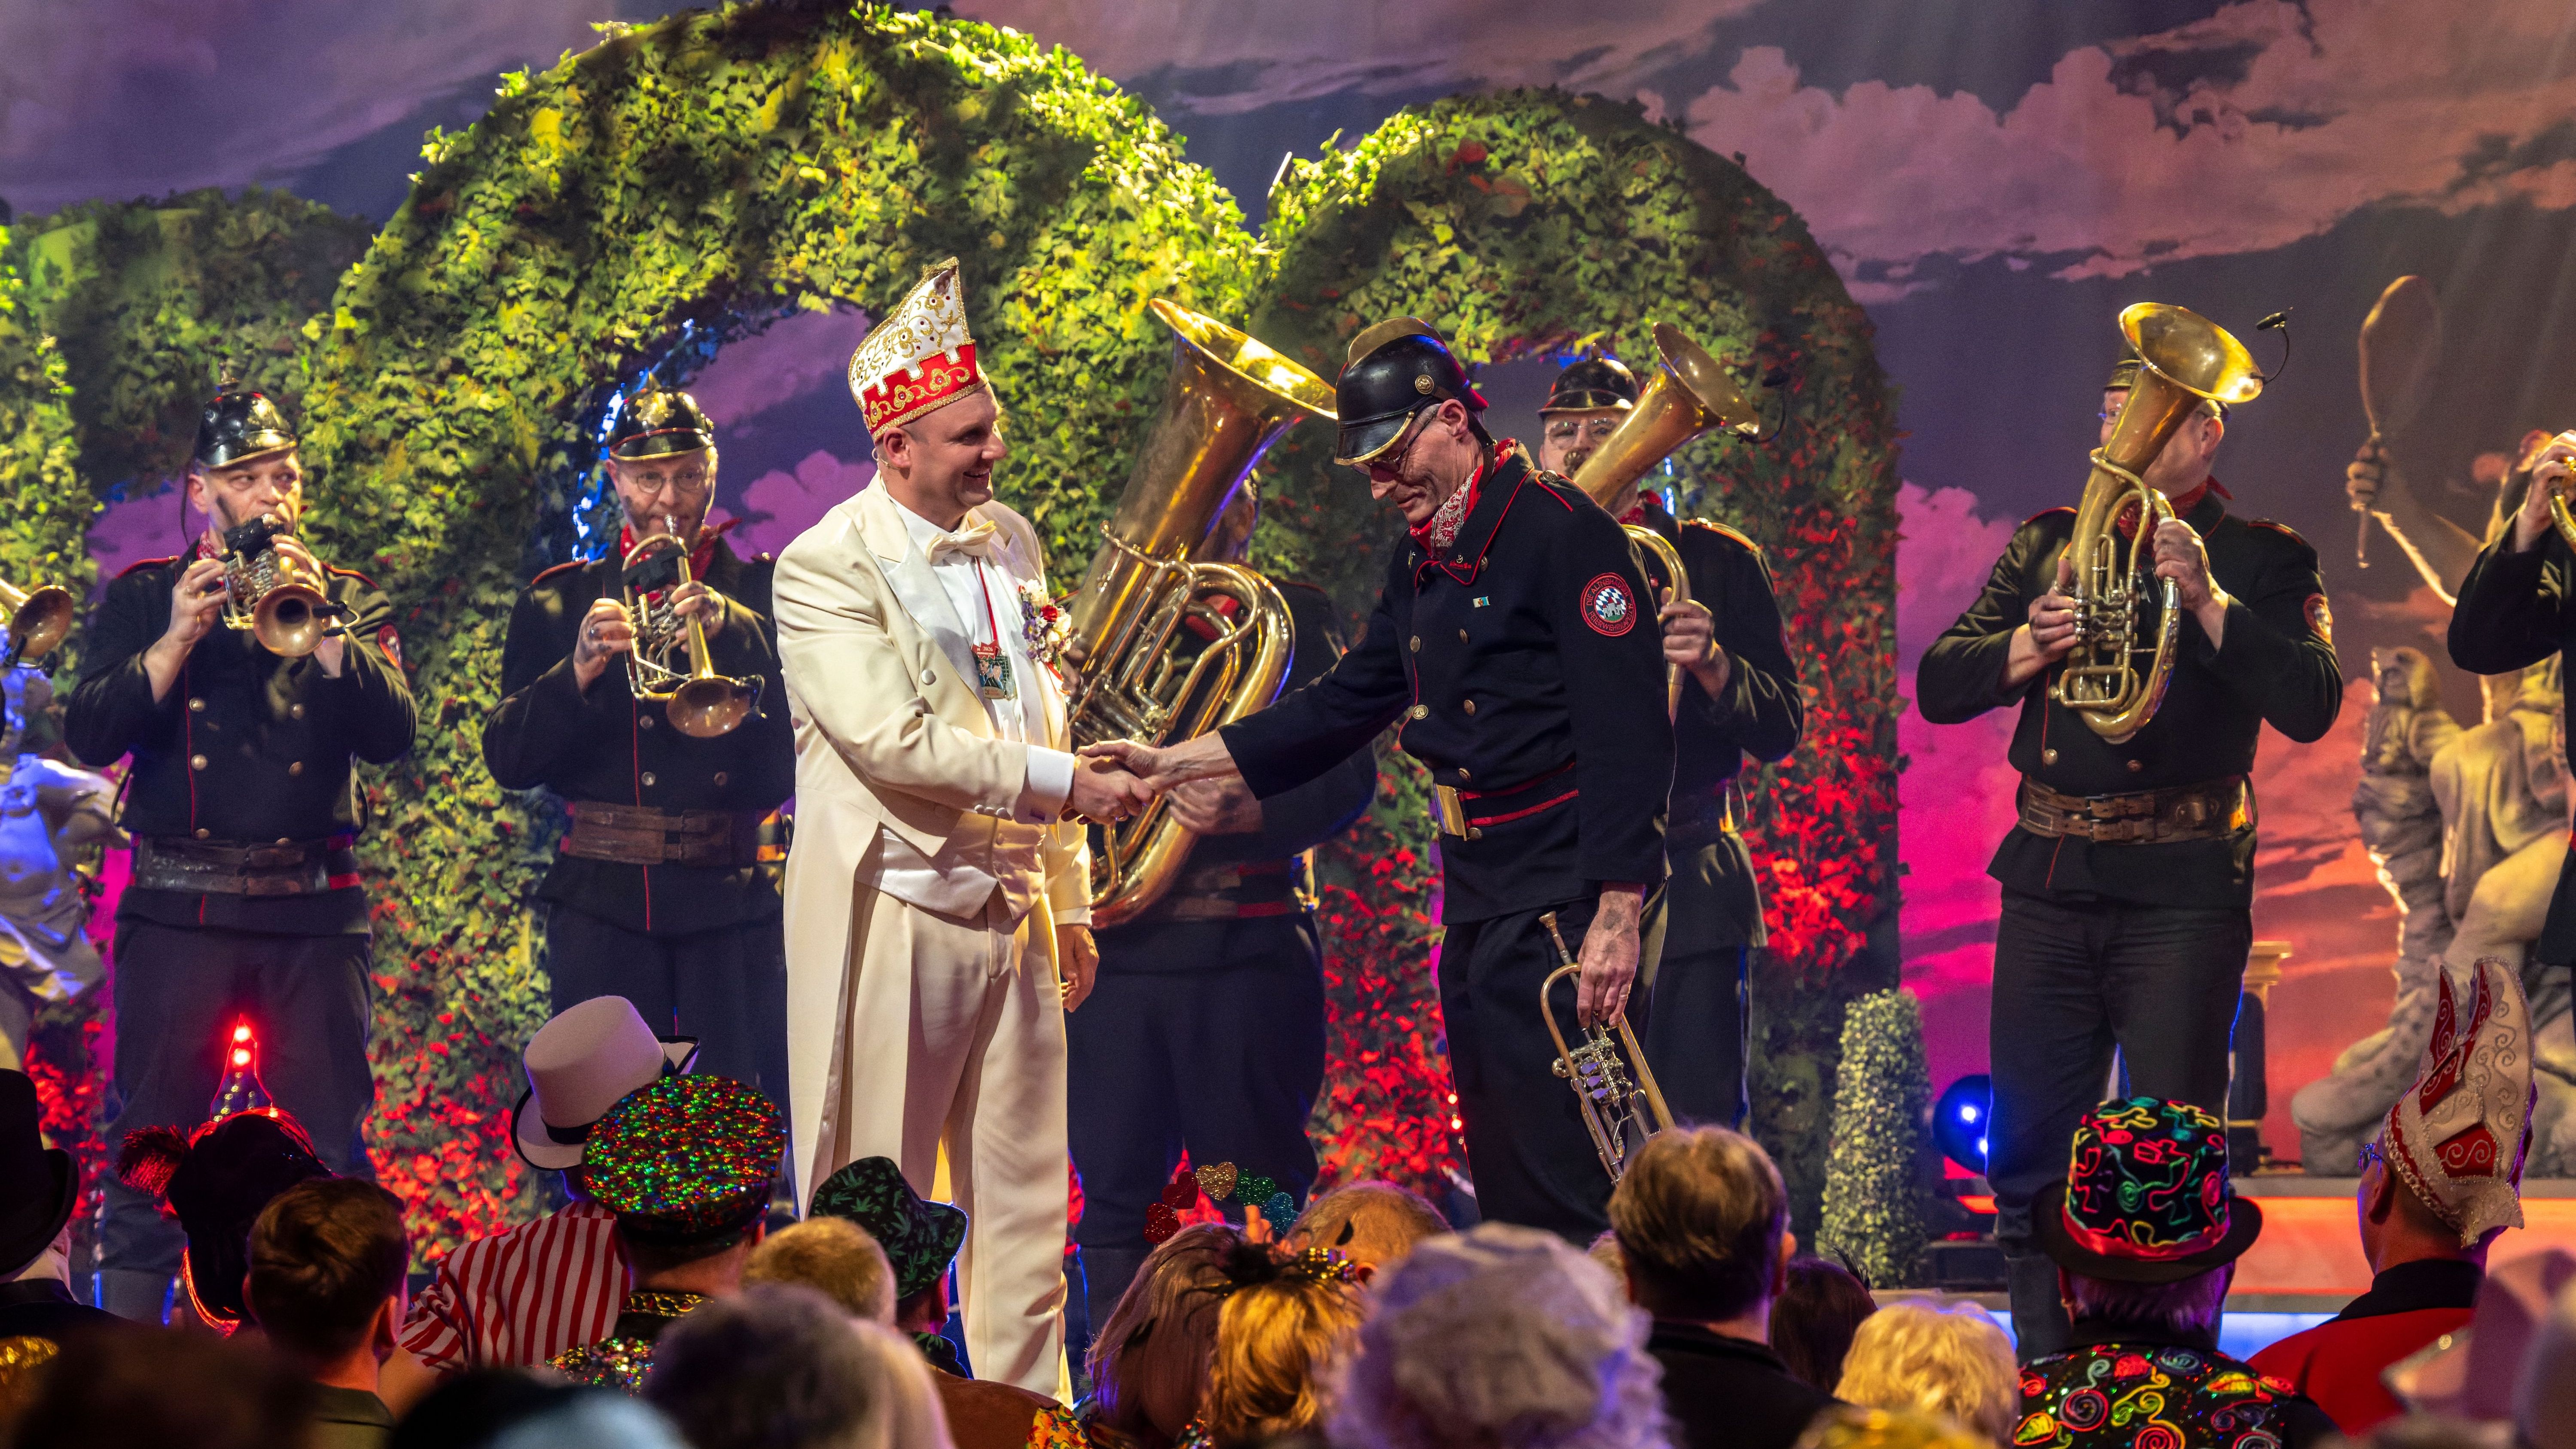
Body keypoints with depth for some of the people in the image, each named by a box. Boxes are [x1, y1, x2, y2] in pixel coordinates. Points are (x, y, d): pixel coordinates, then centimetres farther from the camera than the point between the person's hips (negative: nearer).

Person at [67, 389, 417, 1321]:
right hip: (178, 912, -1)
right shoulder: (142, 599, 11)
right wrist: (179, 638, -13)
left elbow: (392, 735, -3)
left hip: (313, 914, 1)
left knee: (333, 1150, -1)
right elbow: (90, 736, -3)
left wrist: (319, 627, -12)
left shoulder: (349, 602, 13)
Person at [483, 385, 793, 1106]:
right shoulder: (561, 600, 12)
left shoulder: (762, 593, 11)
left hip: (733, 892, 0)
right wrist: (576, 674, -14)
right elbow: (508, 757, 4)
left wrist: (728, 629, -18)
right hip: (605, 901, 1)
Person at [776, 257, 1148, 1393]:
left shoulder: (1010, 542, 12)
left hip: (1015, 909, 7)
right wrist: (1061, 782, -17)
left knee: (1027, 1213, 9)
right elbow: (892, 742, -19)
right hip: (891, 915, -7)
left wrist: (1072, 901, 18)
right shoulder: (828, 567, -10)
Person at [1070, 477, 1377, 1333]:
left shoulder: (1290, 618, 5)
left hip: (1245, 948, -3)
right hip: (1114, 941, 4)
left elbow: (1347, 778, -4)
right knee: (1115, 1200, 2)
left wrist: (1249, 814, -21)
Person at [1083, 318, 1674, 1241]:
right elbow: (1344, 707, 22)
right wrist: (1174, 764, 17)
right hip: (1473, 896, 9)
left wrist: (1617, 913, -22)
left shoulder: (1558, 532, -12)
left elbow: (1628, 733, -17)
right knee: (1502, 1180, 10)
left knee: (1559, 1182, -11)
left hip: (1558, 895, -9)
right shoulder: (1423, 561, 15)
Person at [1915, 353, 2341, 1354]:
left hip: (2181, 892, -4)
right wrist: (2028, 647, -8)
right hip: (2050, 881, 4)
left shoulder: (2262, 558, 4)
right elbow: (1939, 687, 10)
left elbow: (2311, 707, -11)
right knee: (2028, 1154, 5)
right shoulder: (2049, 545, 15)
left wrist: (2205, 599, -18)